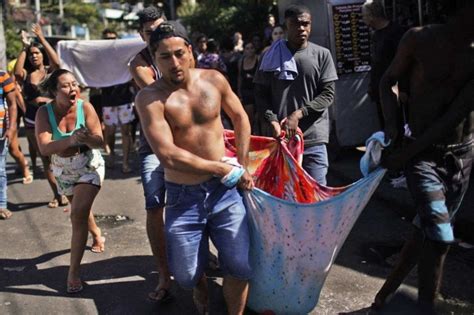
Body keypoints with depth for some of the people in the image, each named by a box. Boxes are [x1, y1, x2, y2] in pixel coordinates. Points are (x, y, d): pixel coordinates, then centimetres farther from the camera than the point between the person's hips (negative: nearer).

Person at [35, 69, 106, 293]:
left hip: (89, 167, -3)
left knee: (78, 214, -17)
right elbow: (44, 148, -32)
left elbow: (101, 142, -24)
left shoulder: (85, 107, -23)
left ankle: (73, 272, -10)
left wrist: (88, 139, -47)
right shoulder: (44, 112, -21)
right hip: (63, 171, 3)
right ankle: (97, 235, 57)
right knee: (80, 210, 25)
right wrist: (71, 140, -48)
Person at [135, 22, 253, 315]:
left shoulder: (214, 79, -1)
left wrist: (243, 168, 10)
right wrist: (226, 169, -15)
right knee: (186, 276, 5)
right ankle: (201, 287, 44)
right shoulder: (150, 98, -13)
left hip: (225, 191, 2)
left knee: (240, 266, -5)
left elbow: (240, 118, 16)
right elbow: (169, 156, -21)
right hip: (183, 197, -2)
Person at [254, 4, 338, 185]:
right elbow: (261, 94, 6)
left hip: (313, 137, -1)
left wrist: (299, 114, -12)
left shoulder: (321, 55, 2)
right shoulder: (272, 56, 5)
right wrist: (272, 121, -10)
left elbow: (328, 94, -1)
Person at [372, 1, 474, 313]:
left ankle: (390, 288, 35)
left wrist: (405, 154, -19)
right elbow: (389, 81, 4)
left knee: (426, 229, 14)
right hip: (424, 153, -3)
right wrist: (392, 126, -11)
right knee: (440, 235, -14)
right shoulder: (420, 39, -11)